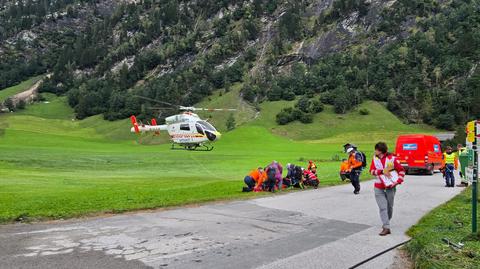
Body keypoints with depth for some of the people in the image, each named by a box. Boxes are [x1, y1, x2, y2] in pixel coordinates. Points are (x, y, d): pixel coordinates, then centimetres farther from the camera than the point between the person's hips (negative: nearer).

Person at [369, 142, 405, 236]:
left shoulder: (392, 158, -10)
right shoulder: (375, 158, -1)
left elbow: (402, 171, -5)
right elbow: (372, 171, -5)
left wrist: (398, 181, -15)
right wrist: (382, 171, -20)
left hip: (390, 187, -1)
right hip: (379, 188, 1)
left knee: (389, 206, 13)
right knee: (382, 207, -7)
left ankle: (386, 223, 35)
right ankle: (386, 228, -8)